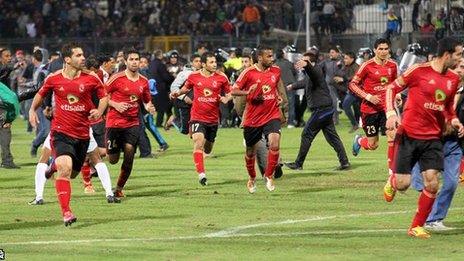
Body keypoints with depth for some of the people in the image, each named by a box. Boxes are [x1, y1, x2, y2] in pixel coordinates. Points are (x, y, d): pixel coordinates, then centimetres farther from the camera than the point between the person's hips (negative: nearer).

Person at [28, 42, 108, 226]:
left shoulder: (91, 78, -4)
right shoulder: (53, 79, -3)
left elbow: (104, 96, 9)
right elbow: (41, 94, 17)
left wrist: (99, 111, -10)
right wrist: (32, 110, 4)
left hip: (82, 133, 3)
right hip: (61, 132, -3)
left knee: (72, 174, 15)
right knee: (65, 168, -23)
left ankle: (56, 166, 52)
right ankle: (66, 212, -19)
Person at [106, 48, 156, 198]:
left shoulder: (143, 82, 7)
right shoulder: (116, 78, -7)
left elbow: (147, 101, 20)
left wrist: (149, 107, -2)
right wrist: (115, 105, -16)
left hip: (133, 123, 3)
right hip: (114, 122, -3)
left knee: (129, 155, -10)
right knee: (113, 160, -2)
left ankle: (119, 188, 5)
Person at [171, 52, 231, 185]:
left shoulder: (221, 77, -2)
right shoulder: (193, 76, -3)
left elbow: (229, 93, 8)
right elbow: (186, 88, 16)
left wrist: (226, 99, -14)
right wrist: (178, 93, -3)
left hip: (213, 118, 2)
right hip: (197, 117, -2)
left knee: (207, 149, 14)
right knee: (199, 142, -23)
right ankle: (201, 174, -23)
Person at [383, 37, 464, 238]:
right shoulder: (419, 70, -11)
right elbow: (392, 88, -2)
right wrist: (391, 113, -15)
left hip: (433, 138, 5)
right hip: (409, 135, -5)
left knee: (432, 184, -5)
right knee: (403, 184, -3)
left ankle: (416, 227, 9)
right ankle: (392, 181, 35)